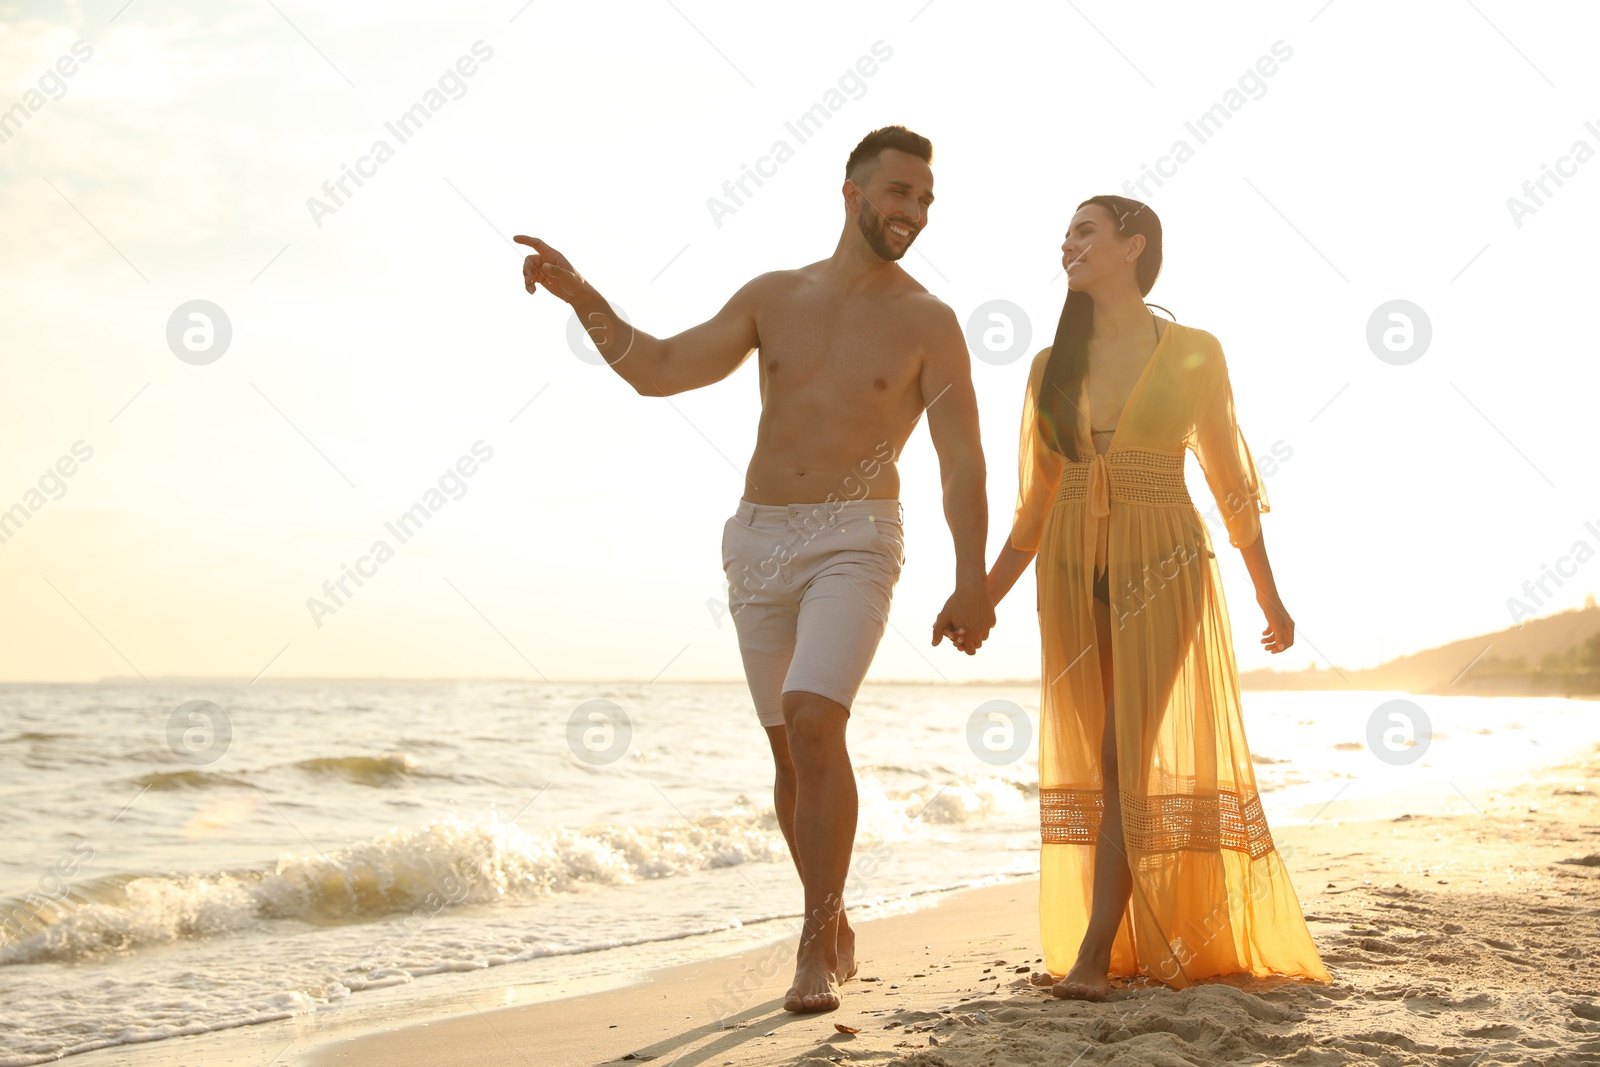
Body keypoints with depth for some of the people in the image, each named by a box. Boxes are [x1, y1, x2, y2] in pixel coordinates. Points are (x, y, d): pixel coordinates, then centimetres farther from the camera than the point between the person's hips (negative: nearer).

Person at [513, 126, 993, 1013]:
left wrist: (971, 581, -14)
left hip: (853, 544, -4)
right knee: (791, 750, 9)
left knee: (814, 723, -23)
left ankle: (816, 944, -13)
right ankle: (833, 926, 26)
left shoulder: (927, 323, -2)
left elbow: (962, 459, -6)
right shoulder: (774, 297, 7)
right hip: (758, 541, 4)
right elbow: (659, 370, 4)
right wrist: (581, 298, -9)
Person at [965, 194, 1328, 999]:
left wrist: (1270, 597, 9)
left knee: (1127, 757, -12)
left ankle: (1094, 954, -10)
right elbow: (1037, 501, 12)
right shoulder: (1052, 366, 9)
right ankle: (1139, 942, 17)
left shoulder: (1194, 354, 0)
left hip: (1164, 570, -4)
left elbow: (1231, 481, 5)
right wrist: (983, 597, 6)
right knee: (1104, 763, 6)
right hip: (1073, 576, 4)